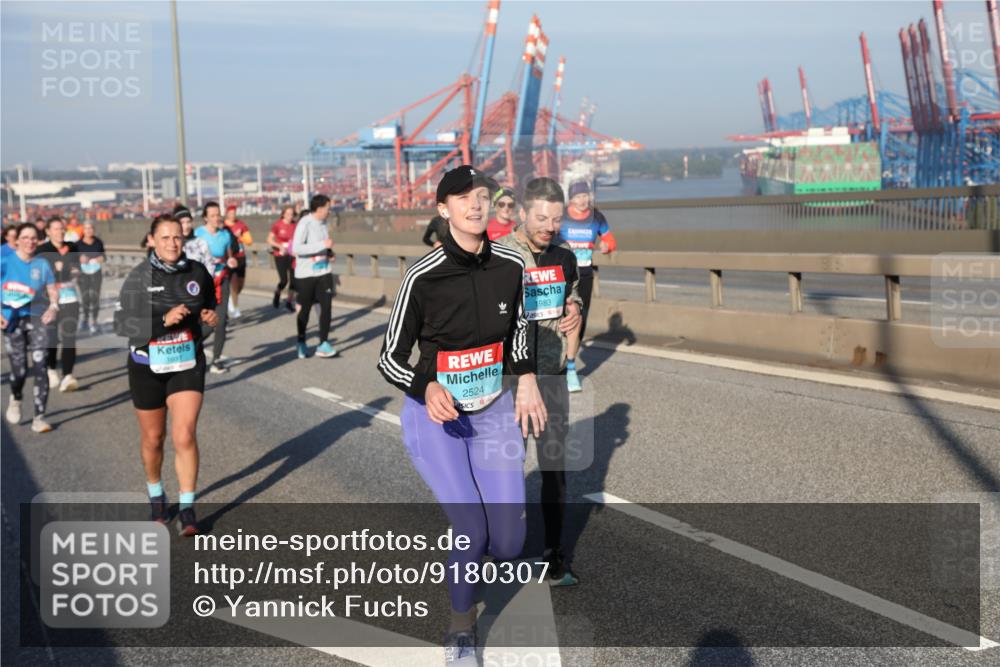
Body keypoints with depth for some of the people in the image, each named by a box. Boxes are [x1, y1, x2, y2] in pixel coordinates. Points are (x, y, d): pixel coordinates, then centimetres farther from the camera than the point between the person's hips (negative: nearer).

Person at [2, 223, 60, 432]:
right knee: (19, 370, -5)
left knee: (39, 368, -9)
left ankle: (39, 418, -4)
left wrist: (53, 306, -13)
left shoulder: (42, 264, 5)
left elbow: (52, 290, 8)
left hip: (36, 318, 1)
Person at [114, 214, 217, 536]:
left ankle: (187, 509, -1)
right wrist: (164, 320, -29)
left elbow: (209, 303, 17)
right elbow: (122, 324, -18)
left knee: (185, 436, -11)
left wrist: (210, 316, -5)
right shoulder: (139, 277, -12)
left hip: (188, 364, 1)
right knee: (153, 438, 14)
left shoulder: (197, 272, -4)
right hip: (148, 366, -1)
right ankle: (156, 493, 40)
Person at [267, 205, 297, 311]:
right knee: (284, 280, -9)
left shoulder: (295, 225, 0)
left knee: (294, 279, 1)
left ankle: (289, 301, 20)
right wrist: (280, 246, -18)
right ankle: (277, 293, 24)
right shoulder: (277, 225, -8)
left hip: (292, 255, 3)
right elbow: (269, 240, -4)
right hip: (280, 255, -3)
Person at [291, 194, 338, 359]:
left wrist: (329, 252, 3)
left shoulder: (323, 223, 7)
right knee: (305, 309, 7)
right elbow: (296, 248, -25)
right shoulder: (305, 223, -16)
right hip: (306, 274, -6)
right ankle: (301, 343, 26)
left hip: (324, 272, 6)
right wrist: (323, 245, -26)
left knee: (326, 305, -3)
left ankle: (323, 344, 2)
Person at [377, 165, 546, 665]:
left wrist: (525, 379, 2)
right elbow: (390, 359, -13)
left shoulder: (511, 264, -7)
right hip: (434, 417, -4)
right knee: (473, 534, -15)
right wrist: (427, 389, -31)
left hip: (493, 411, 4)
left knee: (507, 547, 1)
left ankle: (467, 530, 39)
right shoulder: (422, 277, -20)